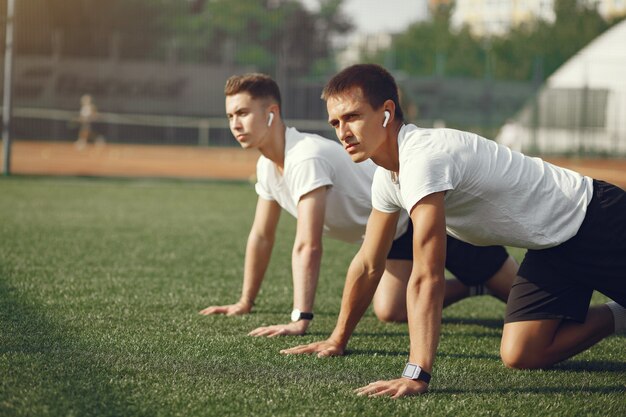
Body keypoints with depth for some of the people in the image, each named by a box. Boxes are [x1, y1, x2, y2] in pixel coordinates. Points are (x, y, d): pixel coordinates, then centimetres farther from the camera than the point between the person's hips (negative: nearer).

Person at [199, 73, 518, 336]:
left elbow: (307, 246, -40)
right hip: (397, 234, 8)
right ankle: (473, 287, 20)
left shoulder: (306, 158, -34)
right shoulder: (267, 166, -5)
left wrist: (300, 320, -43)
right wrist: (244, 303, 10)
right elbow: (261, 237, 8)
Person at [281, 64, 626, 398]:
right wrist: (337, 340, 14)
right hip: (551, 244, 8)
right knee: (521, 356, -2)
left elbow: (427, 278, -37)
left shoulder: (423, 159, -31)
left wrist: (416, 375, -40)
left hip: (596, 219, -8)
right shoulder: (387, 176, -2)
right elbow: (367, 265, 11)